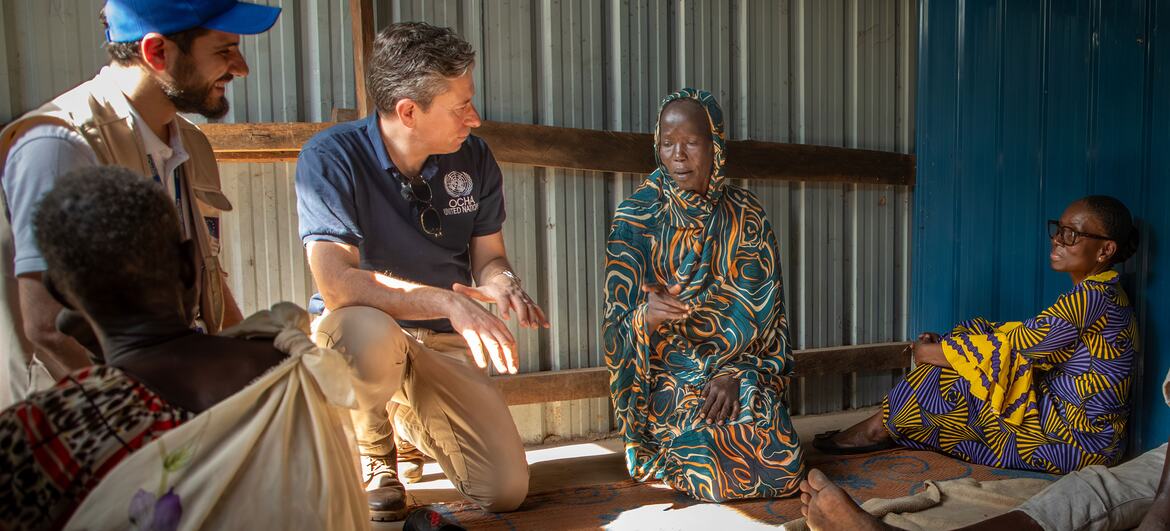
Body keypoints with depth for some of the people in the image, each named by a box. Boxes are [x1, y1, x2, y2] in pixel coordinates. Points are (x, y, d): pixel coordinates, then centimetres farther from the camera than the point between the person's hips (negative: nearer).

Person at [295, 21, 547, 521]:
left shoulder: (474, 158, -2)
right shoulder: (331, 157, -16)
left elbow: (488, 257, 6)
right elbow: (337, 283, -26)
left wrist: (503, 285, -18)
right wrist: (448, 301, -35)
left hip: (441, 345, 5)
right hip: (353, 334, -4)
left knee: (507, 490, -5)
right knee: (370, 331, -41)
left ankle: (406, 414, 26)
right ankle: (371, 459, -6)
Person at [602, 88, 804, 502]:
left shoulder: (746, 214, 2)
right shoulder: (636, 216, -5)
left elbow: (758, 310, -1)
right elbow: (620, 325, -9)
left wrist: (736, 372, -17)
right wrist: (647, 319, -32)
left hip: (738, 367, 3)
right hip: (667, 372, -2)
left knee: (784, 469, -18)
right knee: (717, 475, -23)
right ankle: (671, 455, 10)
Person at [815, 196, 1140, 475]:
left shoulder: (1091, 296, -21)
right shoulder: (1095, 294, 11)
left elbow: (1009, 350, -22)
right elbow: (1030, 347, 10)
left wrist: (931, 353, -9)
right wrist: (945, 346, 1)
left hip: (1077, 442, -9)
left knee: (959, 372, -15)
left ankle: (878, 430, 0)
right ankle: (886, 428, 4)